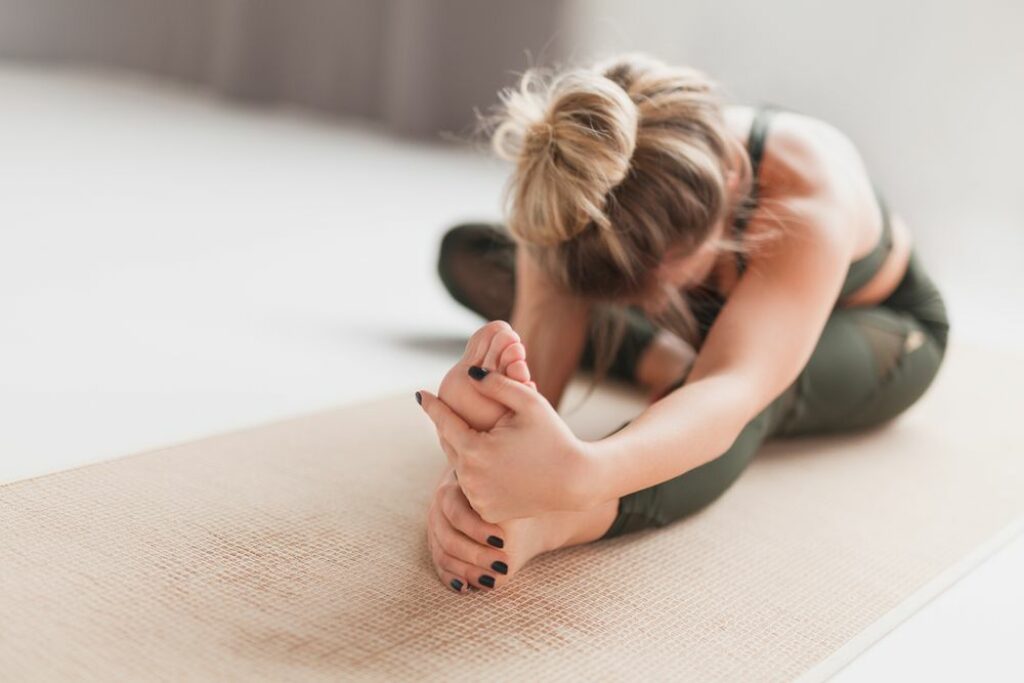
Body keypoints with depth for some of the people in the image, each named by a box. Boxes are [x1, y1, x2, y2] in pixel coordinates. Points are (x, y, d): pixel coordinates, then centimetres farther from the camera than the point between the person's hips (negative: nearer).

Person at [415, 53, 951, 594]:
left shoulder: (808, 192, -44)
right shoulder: (579, 192, -32)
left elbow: (731, 390, -58)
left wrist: (578, 475, -79)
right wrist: (469, 467, -62)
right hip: (711, 310, 4)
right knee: (465, 253, -8)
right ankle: (669, 364, -11)